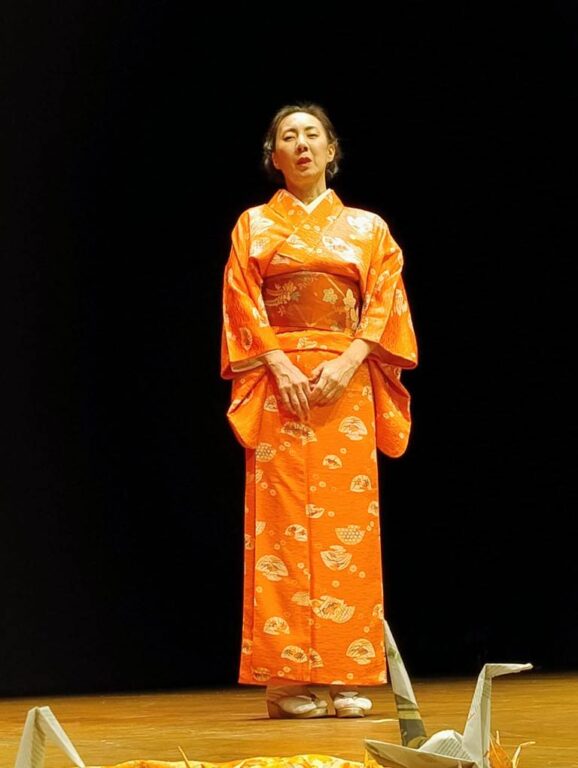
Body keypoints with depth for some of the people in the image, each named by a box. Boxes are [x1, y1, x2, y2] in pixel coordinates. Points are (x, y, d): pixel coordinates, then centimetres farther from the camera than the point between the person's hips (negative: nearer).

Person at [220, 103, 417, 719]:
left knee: (348, 522, -4)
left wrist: (348, 361, -11)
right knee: (282, 520, -7)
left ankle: (349, 678, -2)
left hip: (347, 384, 1)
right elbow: (243, 304, 3)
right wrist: (280, 364, -12)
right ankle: (286, 678, -6)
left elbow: (384, 302, 5)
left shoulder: (366, 227, 14)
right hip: (278, 382, -1)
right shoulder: (253, 226, 12)